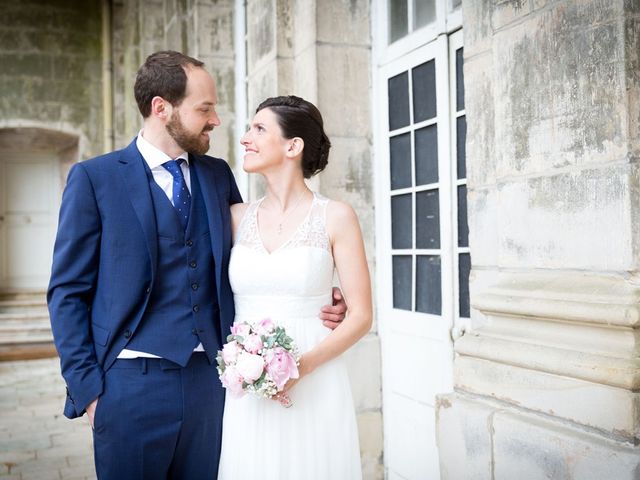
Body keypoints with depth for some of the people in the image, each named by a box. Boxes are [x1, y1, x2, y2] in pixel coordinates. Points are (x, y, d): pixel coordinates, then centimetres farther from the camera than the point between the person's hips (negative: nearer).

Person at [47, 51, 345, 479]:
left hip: (210, 380, 4)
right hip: (132, 383, -3)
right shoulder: (94, 178, -3)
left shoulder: (218, 175, 9)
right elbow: (68, 292, -2)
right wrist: (87, 389, -8)